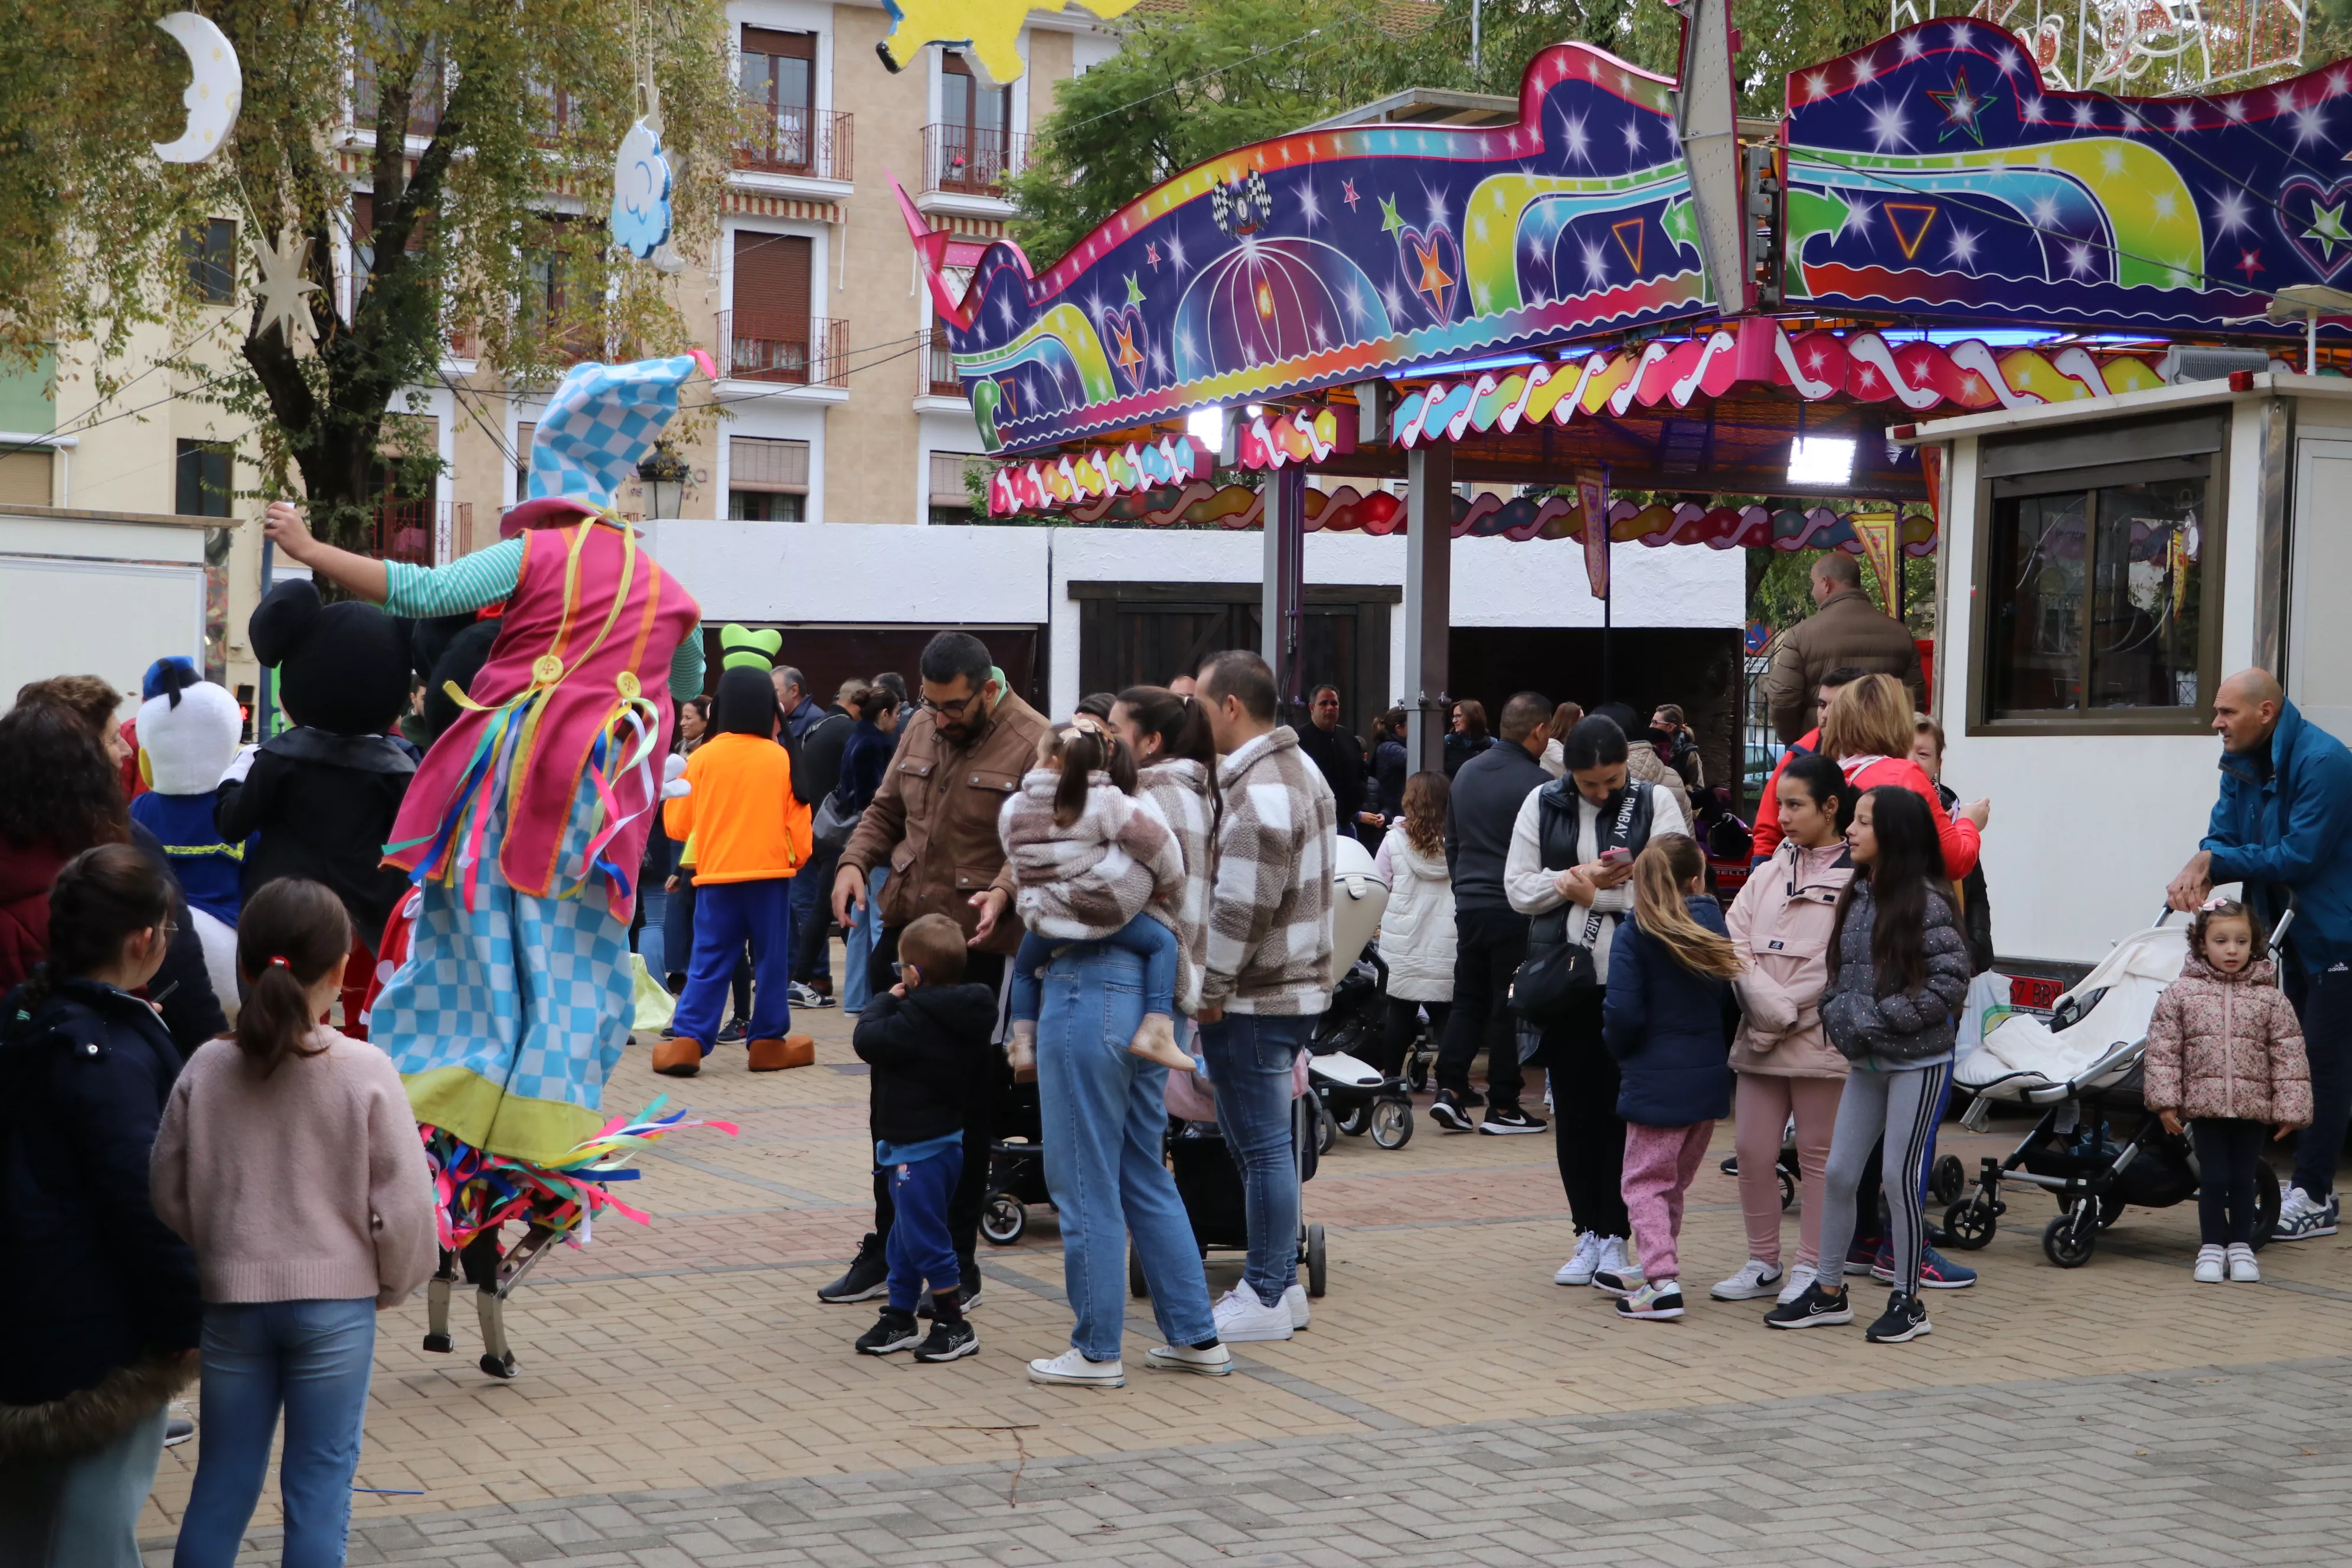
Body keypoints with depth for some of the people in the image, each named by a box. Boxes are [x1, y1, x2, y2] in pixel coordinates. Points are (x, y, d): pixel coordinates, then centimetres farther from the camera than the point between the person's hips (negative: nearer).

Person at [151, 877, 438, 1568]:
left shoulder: (207, 1070, -5)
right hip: (336, 1304, -3)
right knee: (319, 1483, 6)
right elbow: (403, 1200, -10)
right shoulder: (366, 1072, -14)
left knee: (224, 1478, 14)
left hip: (232, 1301, 3)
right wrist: (395, 1280, 7)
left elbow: (170, 1193, 2)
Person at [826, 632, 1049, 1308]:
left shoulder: (1034, 744, -10)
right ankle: (888, 1248, 27)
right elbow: (886, 810, 19)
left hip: (978, 947, -6)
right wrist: (855, 861, 0)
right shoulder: (920, 730, 9)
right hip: (903, 930, 6)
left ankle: (958, 1265, 16)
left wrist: (1004, 890, -30)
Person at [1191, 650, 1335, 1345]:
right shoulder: (1299, 767, 13)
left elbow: (1241, 909, -23)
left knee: (1261, 1144, -3)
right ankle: (1278, 1279, 26)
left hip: (1254, 999, -10)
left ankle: (1266, 1297, 4)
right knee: (1266, 1139, 17)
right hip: (1296, 982, 10)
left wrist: (1210, 990, -13)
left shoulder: (1255, 794, -21)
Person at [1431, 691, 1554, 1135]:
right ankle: (1502, 1106, 6)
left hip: (1469, 904, 6)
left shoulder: (1466, 772, 10)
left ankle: (1449, 1088, 3)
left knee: (1468, 999, 13)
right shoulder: (1536, 783, -13)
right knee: (1510, 1006, 2)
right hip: (1516, 910, -6)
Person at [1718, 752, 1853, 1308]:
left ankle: (1811, 1268, 15)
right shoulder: (1770, 871, 12)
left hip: (1821, 1040, -5)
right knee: (1752, 1151, 7)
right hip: (1758, 1038, 6)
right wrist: (1772, 1009, -12)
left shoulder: (1857, 876, -7)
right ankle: (1763, 1264, 19)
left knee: (1818, 1154, 5)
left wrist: (1787, 1017, -13)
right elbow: (1736, 944, 3)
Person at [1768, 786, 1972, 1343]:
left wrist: (1879, 1020, -18)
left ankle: (1907, 1302, 11)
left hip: (1919, 1061, -7)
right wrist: (1839, 1016, -5)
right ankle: (1828, 1292, 21)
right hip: (1866, 1062, 7)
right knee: (1838, 1172, 8)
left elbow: (1950, 983, -17)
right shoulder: (1855, 896, 7)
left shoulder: (1927, 902, -13)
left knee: (1900, 1176, -1)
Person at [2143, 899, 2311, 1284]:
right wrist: (2165, 1100, -7)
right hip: (2204, 1106, -1)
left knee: (2244, 1180, 8)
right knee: (2214, 1179, 1)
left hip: (2253, 1107, 1)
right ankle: (2212, 1248, 14)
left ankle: (2241, 1246, 22)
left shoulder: (2271, 999, -1)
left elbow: (2289, 1057, -1)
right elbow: (2163, 1050, -2)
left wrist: (2290, 1108, -5)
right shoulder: (2179, 995, -2)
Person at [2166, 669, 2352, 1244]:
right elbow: (2224, 834, 3)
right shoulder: (2244, 763, 5)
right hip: (2294, 931, 9)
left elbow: (2302, 854, -26)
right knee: (2300, 1058, 13)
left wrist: (2213, 862, -20)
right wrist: (2199, 872, -20)